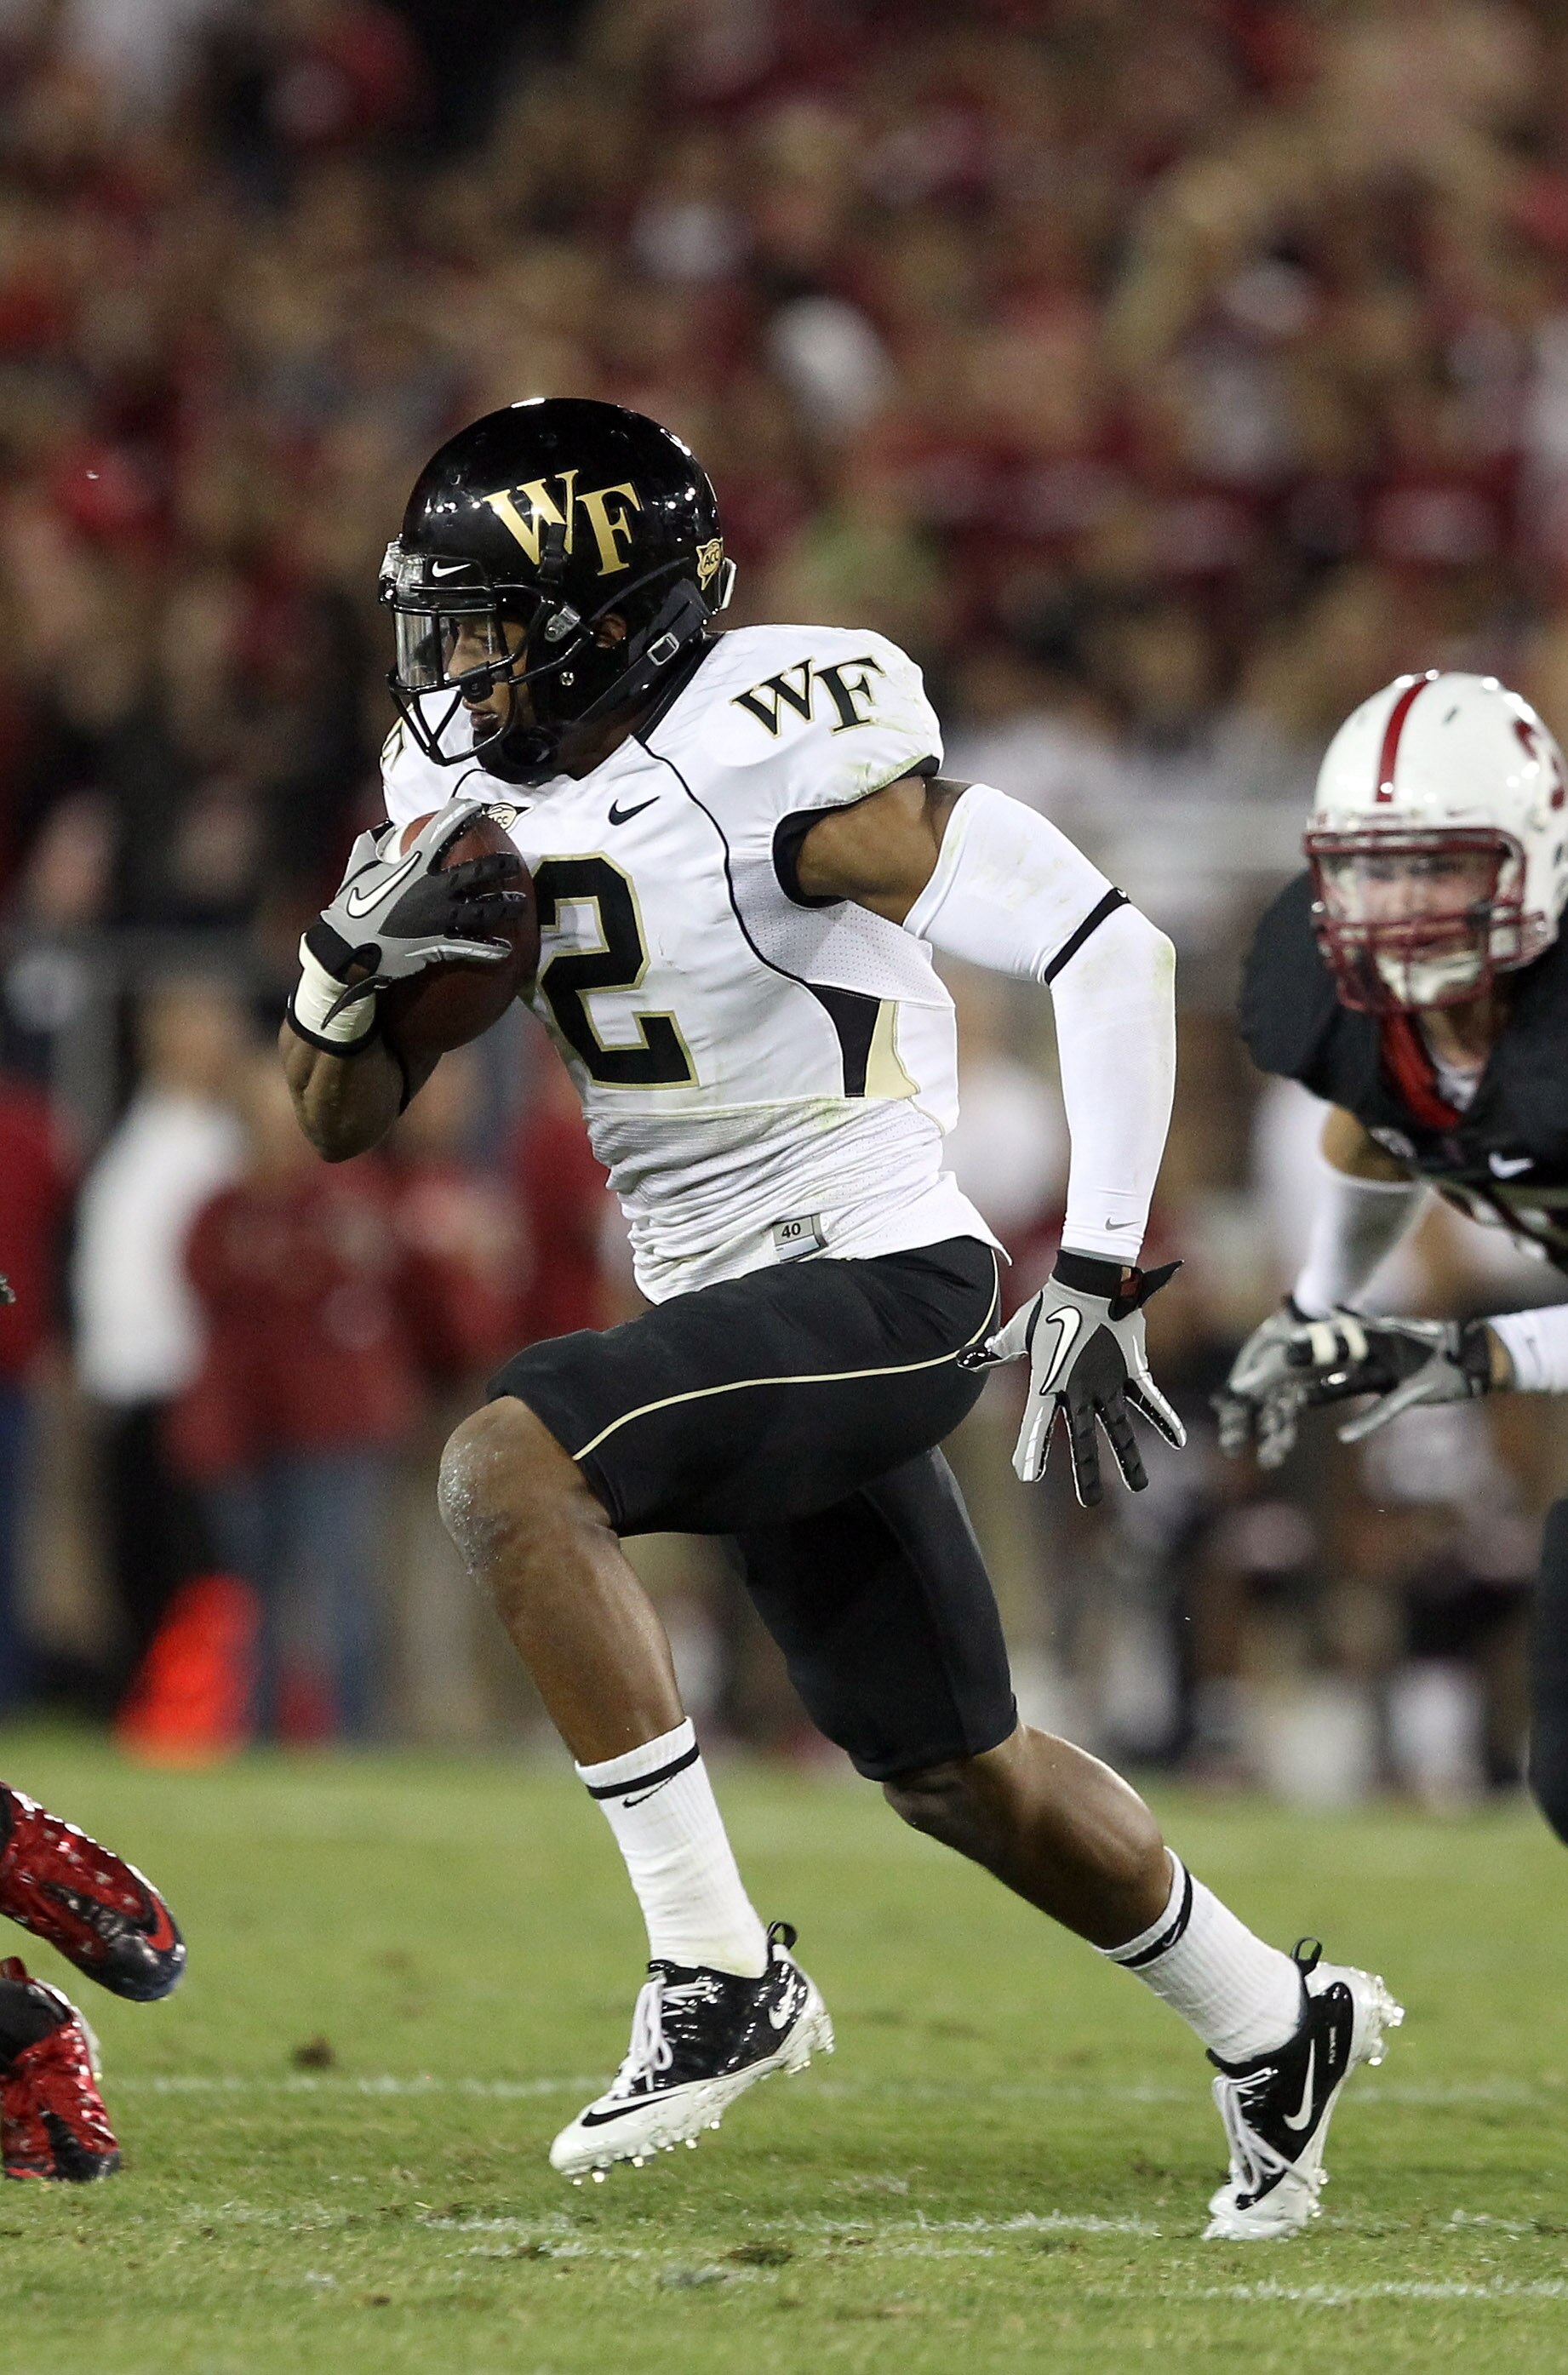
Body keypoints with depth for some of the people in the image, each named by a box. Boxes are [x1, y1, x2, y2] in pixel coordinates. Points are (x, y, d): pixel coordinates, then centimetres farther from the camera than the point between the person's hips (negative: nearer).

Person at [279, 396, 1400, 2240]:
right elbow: (338, 1116, 10)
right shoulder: (489, 796, 4)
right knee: (955, 1772, 18)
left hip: (879, 1283, -9)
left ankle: (716, 1975, -22)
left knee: (509, 1466, -28)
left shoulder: (776, 756, -20)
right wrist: (361, 942, -11)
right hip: (738, 1315, 9)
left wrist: (1099, 1278, -24)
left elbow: (1109, 953, -22)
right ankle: (1274, 2027, 40)